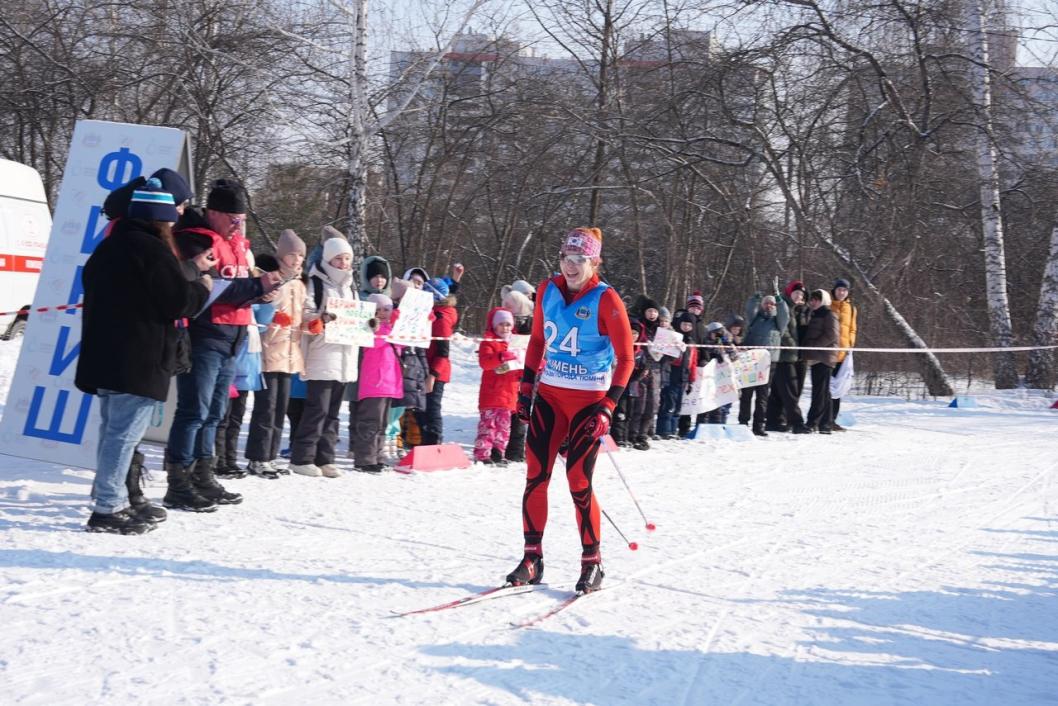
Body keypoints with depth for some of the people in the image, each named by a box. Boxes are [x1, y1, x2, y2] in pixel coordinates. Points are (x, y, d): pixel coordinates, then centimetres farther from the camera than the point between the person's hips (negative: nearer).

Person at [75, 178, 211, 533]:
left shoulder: (109, 246, 15)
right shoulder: (153, 251, -15)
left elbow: (93, 289, 25)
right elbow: (178, 302, -16)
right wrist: (202, 288, 3)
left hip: (104, 355, 10)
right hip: (139, 361, -10)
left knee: (112, 430, 16)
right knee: (125, 432, -7)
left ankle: (112, 500, 23)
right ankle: (107, 509, -7)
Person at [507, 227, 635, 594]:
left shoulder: (606, 300, -11)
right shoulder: (548, 289, 4)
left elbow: (625, 357, -9)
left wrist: (608, 407, -16)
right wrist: (526, 386, 10)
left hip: (588, 401, -5)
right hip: (549, 395, 5)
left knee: (579, 483, -5)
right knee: (535, 477, 1)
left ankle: (592, 563, 10)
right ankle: (532, 558, 11)